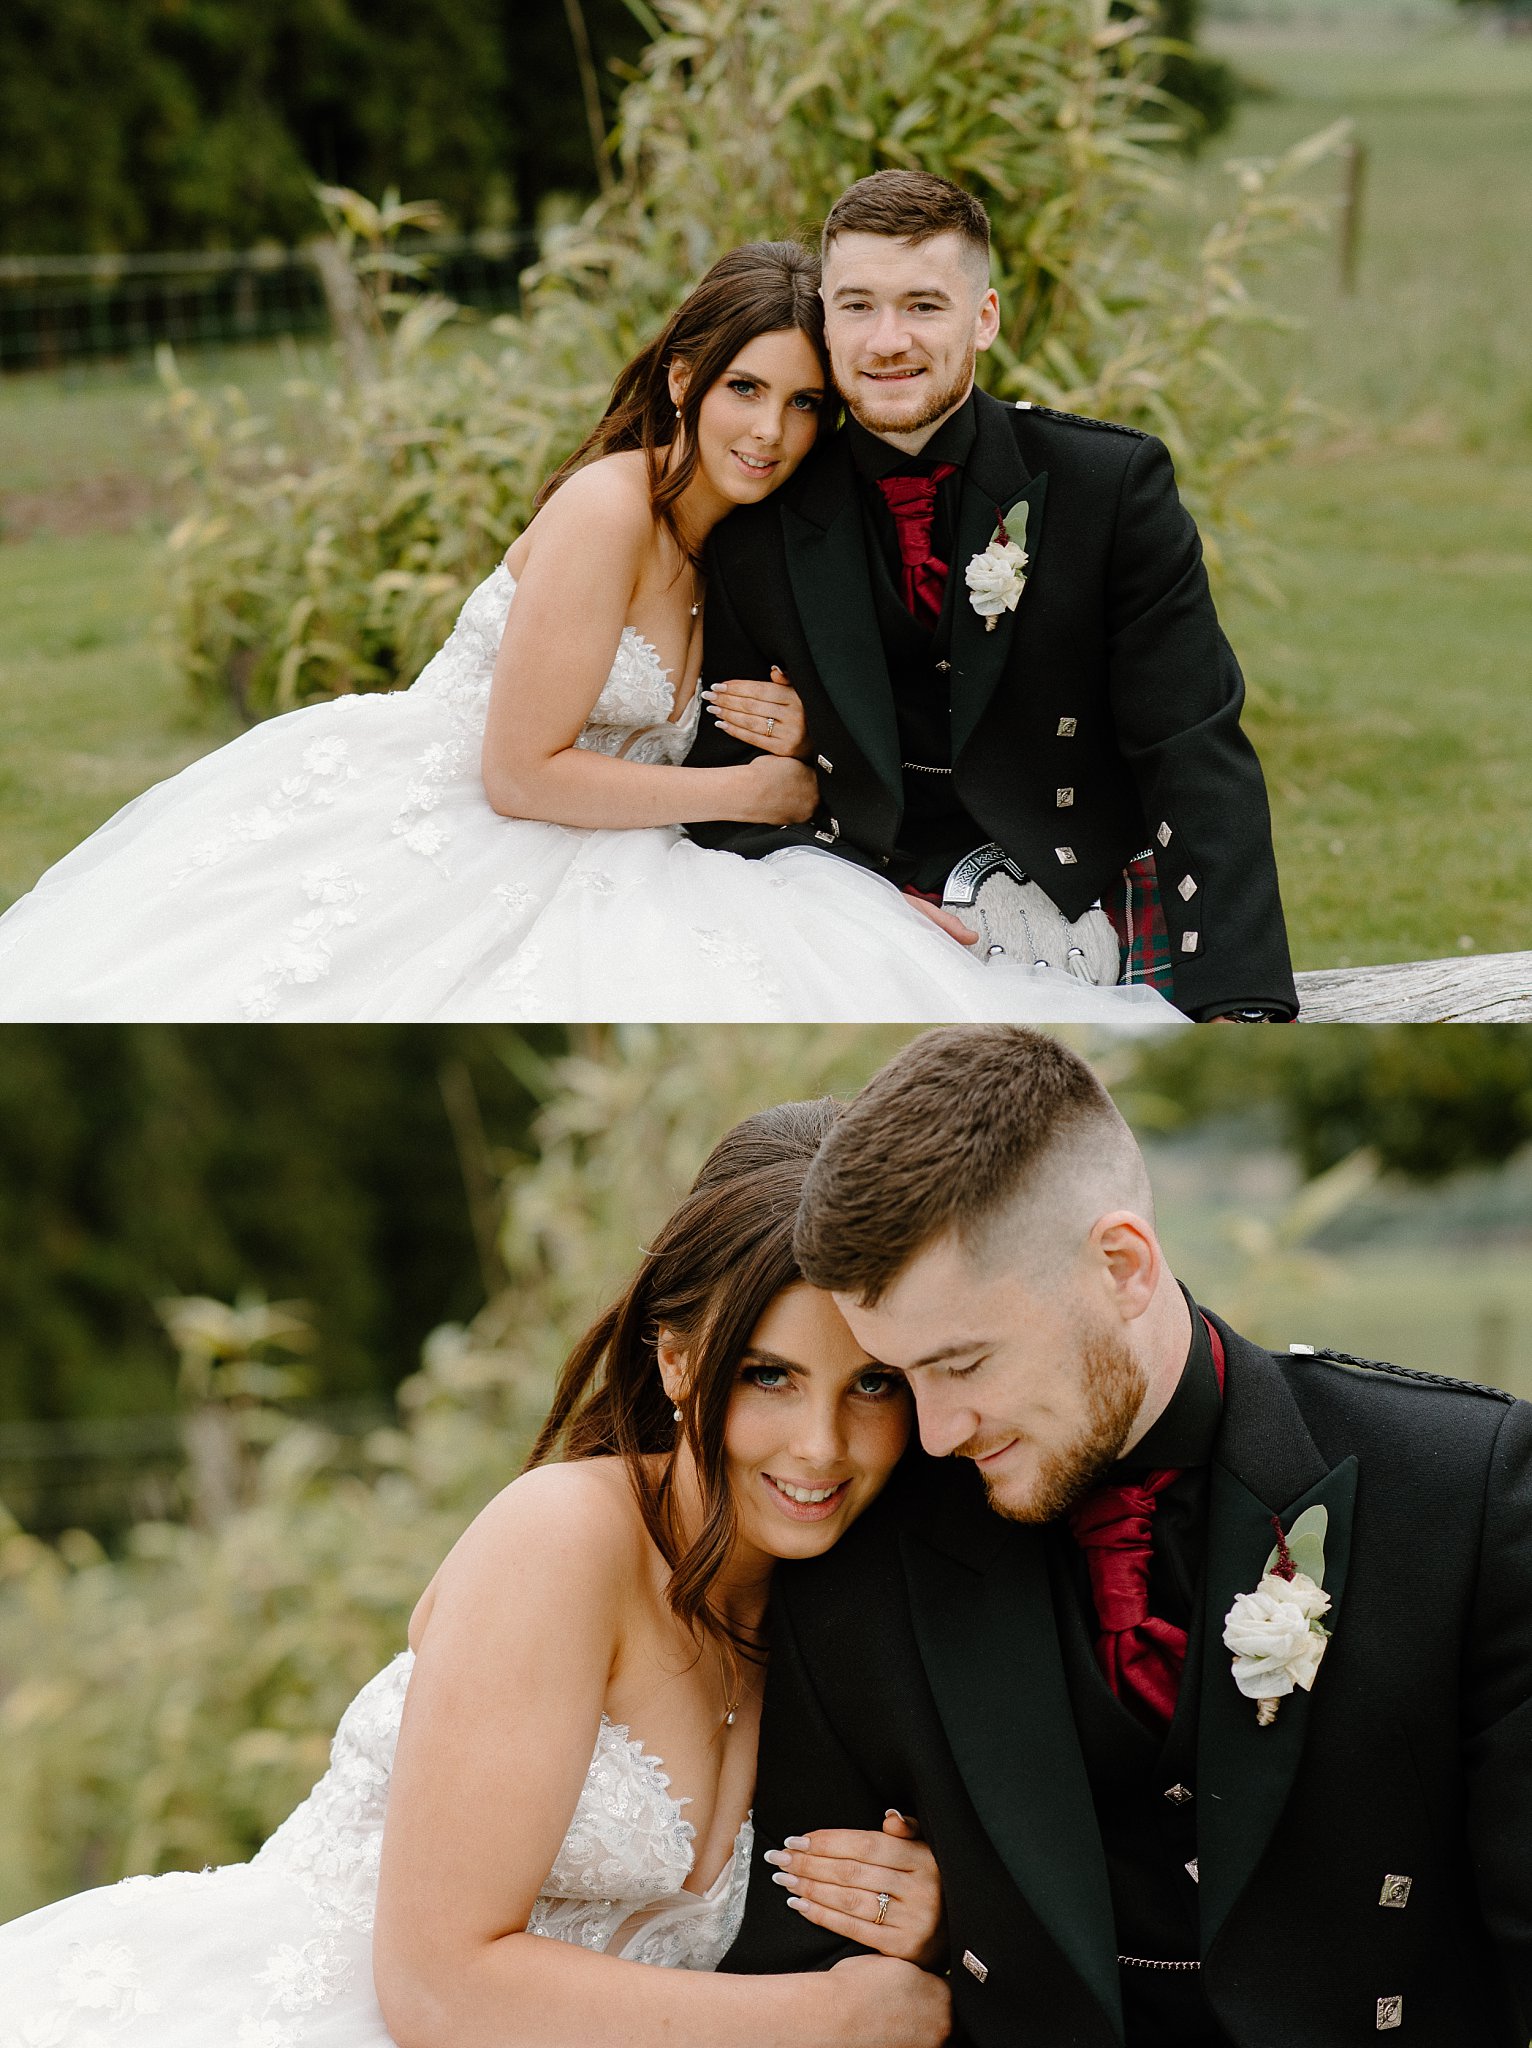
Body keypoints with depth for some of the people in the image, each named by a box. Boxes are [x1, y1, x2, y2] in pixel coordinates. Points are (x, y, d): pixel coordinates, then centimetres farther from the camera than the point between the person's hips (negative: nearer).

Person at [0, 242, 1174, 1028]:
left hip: (562, 885, 7)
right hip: (418, 847, -7)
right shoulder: (612, 508, -15)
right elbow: (521, 773, -17)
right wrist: (749, 791, -8)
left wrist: (791, 743, -7)